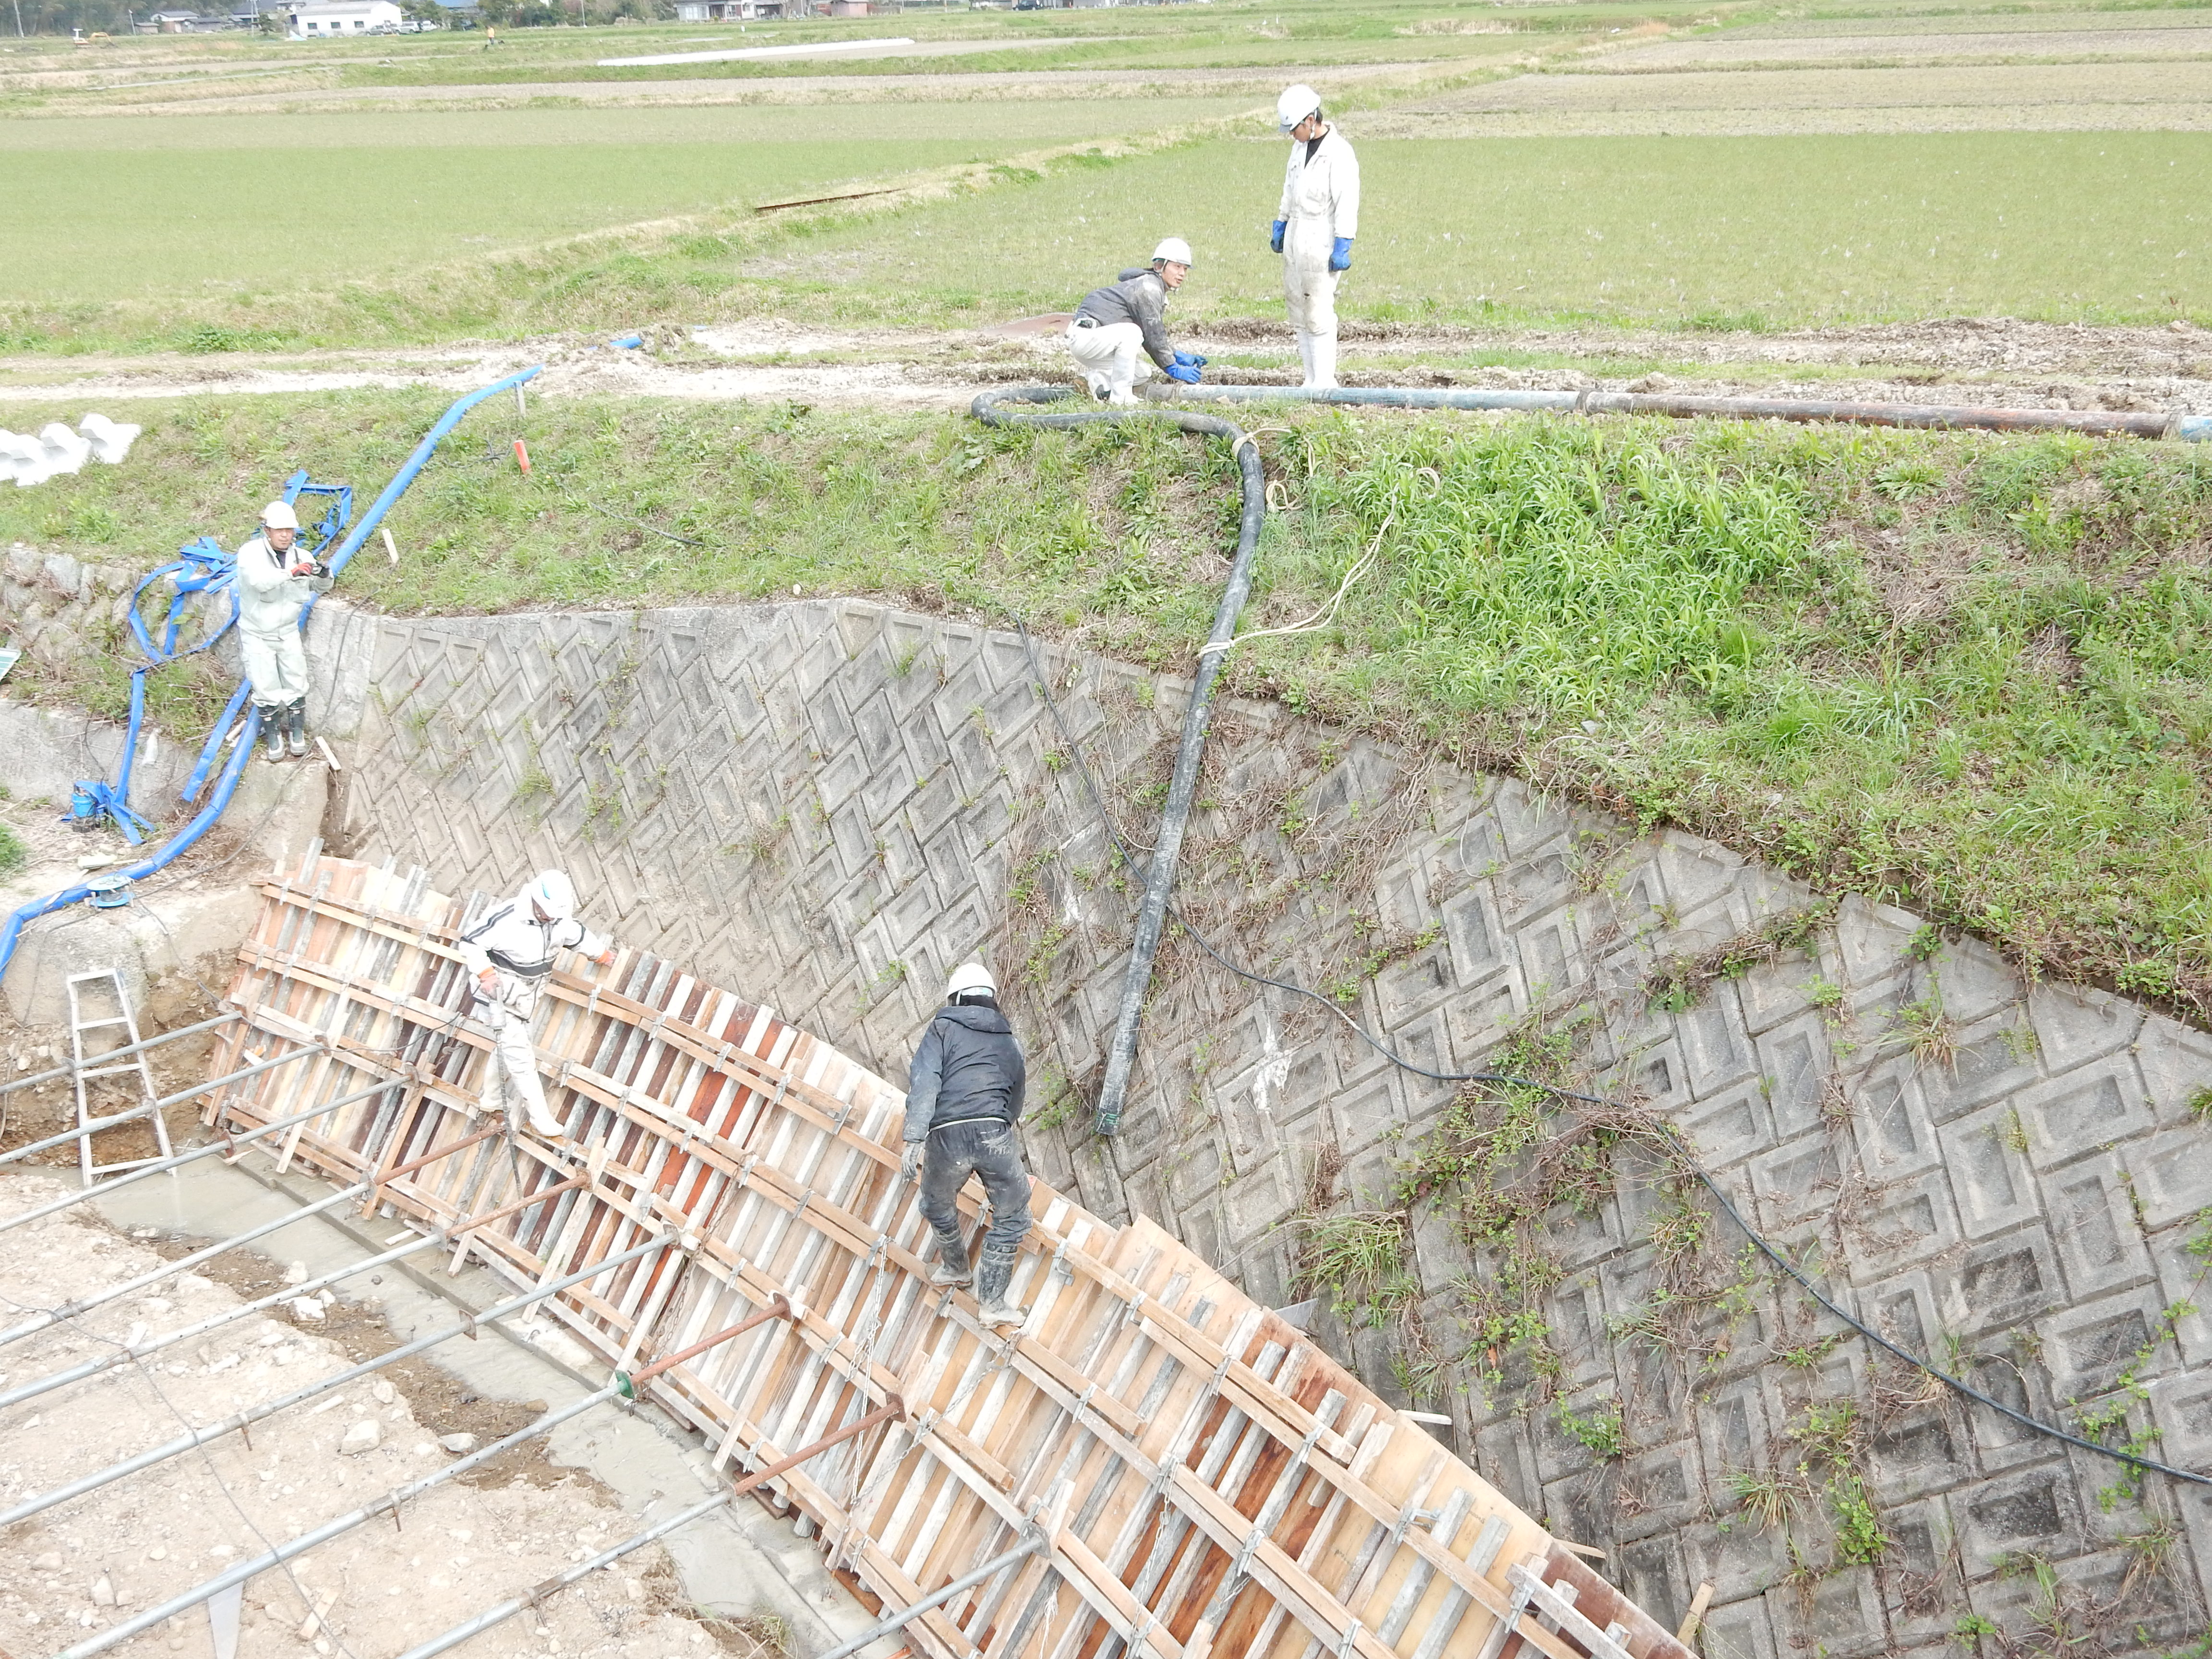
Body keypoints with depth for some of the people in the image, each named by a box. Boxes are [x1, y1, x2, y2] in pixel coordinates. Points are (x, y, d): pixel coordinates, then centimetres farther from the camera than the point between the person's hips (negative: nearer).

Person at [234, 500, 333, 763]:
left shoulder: (299, 557, -2)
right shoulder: (251, 552, -17)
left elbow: (321, 588, 7)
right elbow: (259, 580, -36)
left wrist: (324, 576, -17)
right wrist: (291, 573, -49)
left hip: (288, 632, 3)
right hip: (257, 635, -3)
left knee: (295, 686, 7)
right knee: (267, 690, 3)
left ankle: (297, 732, 24)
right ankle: (272, 736, 20)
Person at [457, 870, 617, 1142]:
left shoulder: (559, 920, -7)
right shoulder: (508, 919, -29)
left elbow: (579, 935, 15)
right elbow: (471, 943, -22)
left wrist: (603, 954, 29)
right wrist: (486, 973, -36)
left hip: (524, 997, 8)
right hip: (497, 994, -8)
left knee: (506, 1049, 22)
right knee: (520, 1057, -8)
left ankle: (492, 1100, 42)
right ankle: (541, 1119, -3)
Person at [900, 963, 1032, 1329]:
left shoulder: (942, 1029, 13)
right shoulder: (1009, 1041, 24)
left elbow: (925, 1082, -5)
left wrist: (914, 1139, -12)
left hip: (947, 1136, -1)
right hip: (995, 1134, 1)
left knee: (938, 1207, 27)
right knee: (1012, 1216, 17)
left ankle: (957, 1268, 47)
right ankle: (992, 1301, 17)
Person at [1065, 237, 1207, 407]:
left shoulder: (1154, 286, 17)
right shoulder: (1149, 288, -15)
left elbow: (1154, 335, 22)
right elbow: (1153, 336, -17)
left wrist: (1180, 357, 15)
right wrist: (1174, 369, -11)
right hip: (1086, 336, -10)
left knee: (1144, 373, 12)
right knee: (1131, 333, -33)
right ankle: (1120, 396, -25)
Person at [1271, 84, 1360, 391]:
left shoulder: (1339, 153, -15)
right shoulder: (1300, 145, 12)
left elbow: (1347, 203, -19)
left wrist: (1342, 246, -22)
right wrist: (1280, 223, 27)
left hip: (1321, 243, -9)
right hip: (1295, 239, 9)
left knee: (1318, 314, -10)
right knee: (1299, 314, 10)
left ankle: (1325, 383, -4)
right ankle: (1312, 381, 16)